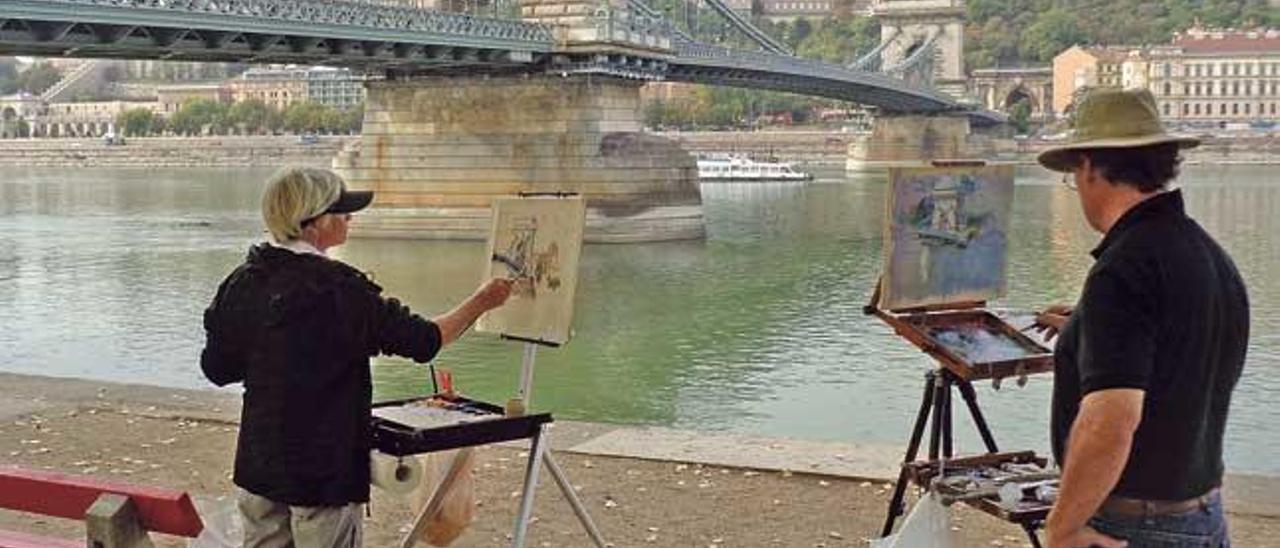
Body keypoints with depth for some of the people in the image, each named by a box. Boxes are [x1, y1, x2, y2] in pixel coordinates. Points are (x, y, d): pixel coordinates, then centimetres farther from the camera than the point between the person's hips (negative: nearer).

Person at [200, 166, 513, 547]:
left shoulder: (243, 282, -1)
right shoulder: (340, 289, -18)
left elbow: (216, 368, 6)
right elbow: (423, 341, -11)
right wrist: (481, 302, 2)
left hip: (257, 464, 6)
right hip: (324, 470, -6)